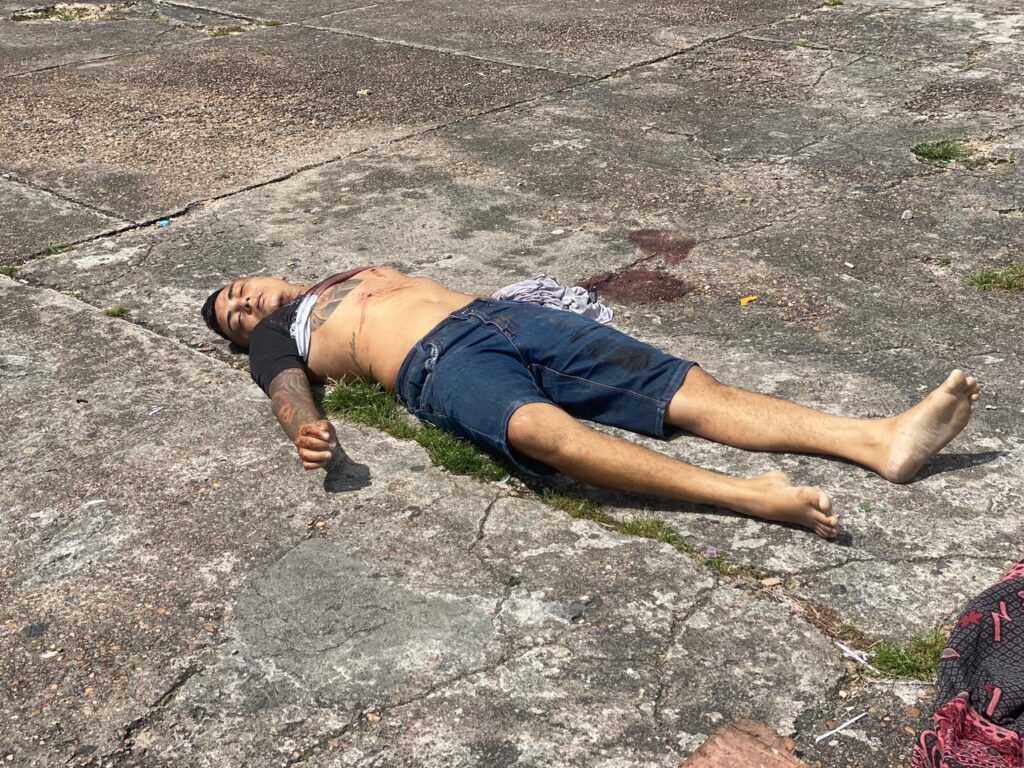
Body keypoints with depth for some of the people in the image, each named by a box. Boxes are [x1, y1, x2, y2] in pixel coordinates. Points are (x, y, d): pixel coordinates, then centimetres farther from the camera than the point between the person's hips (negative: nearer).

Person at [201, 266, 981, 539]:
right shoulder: (275, 336, 19)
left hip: (497, 313, 6)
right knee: (543, 429, -40)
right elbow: (288, 390, -2)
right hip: (440, 366, -6)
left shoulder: (354, 271, 36)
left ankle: (882, 440, -22)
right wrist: (307, 430, -26)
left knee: (689, 386, -12)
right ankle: (748, 495, -51)